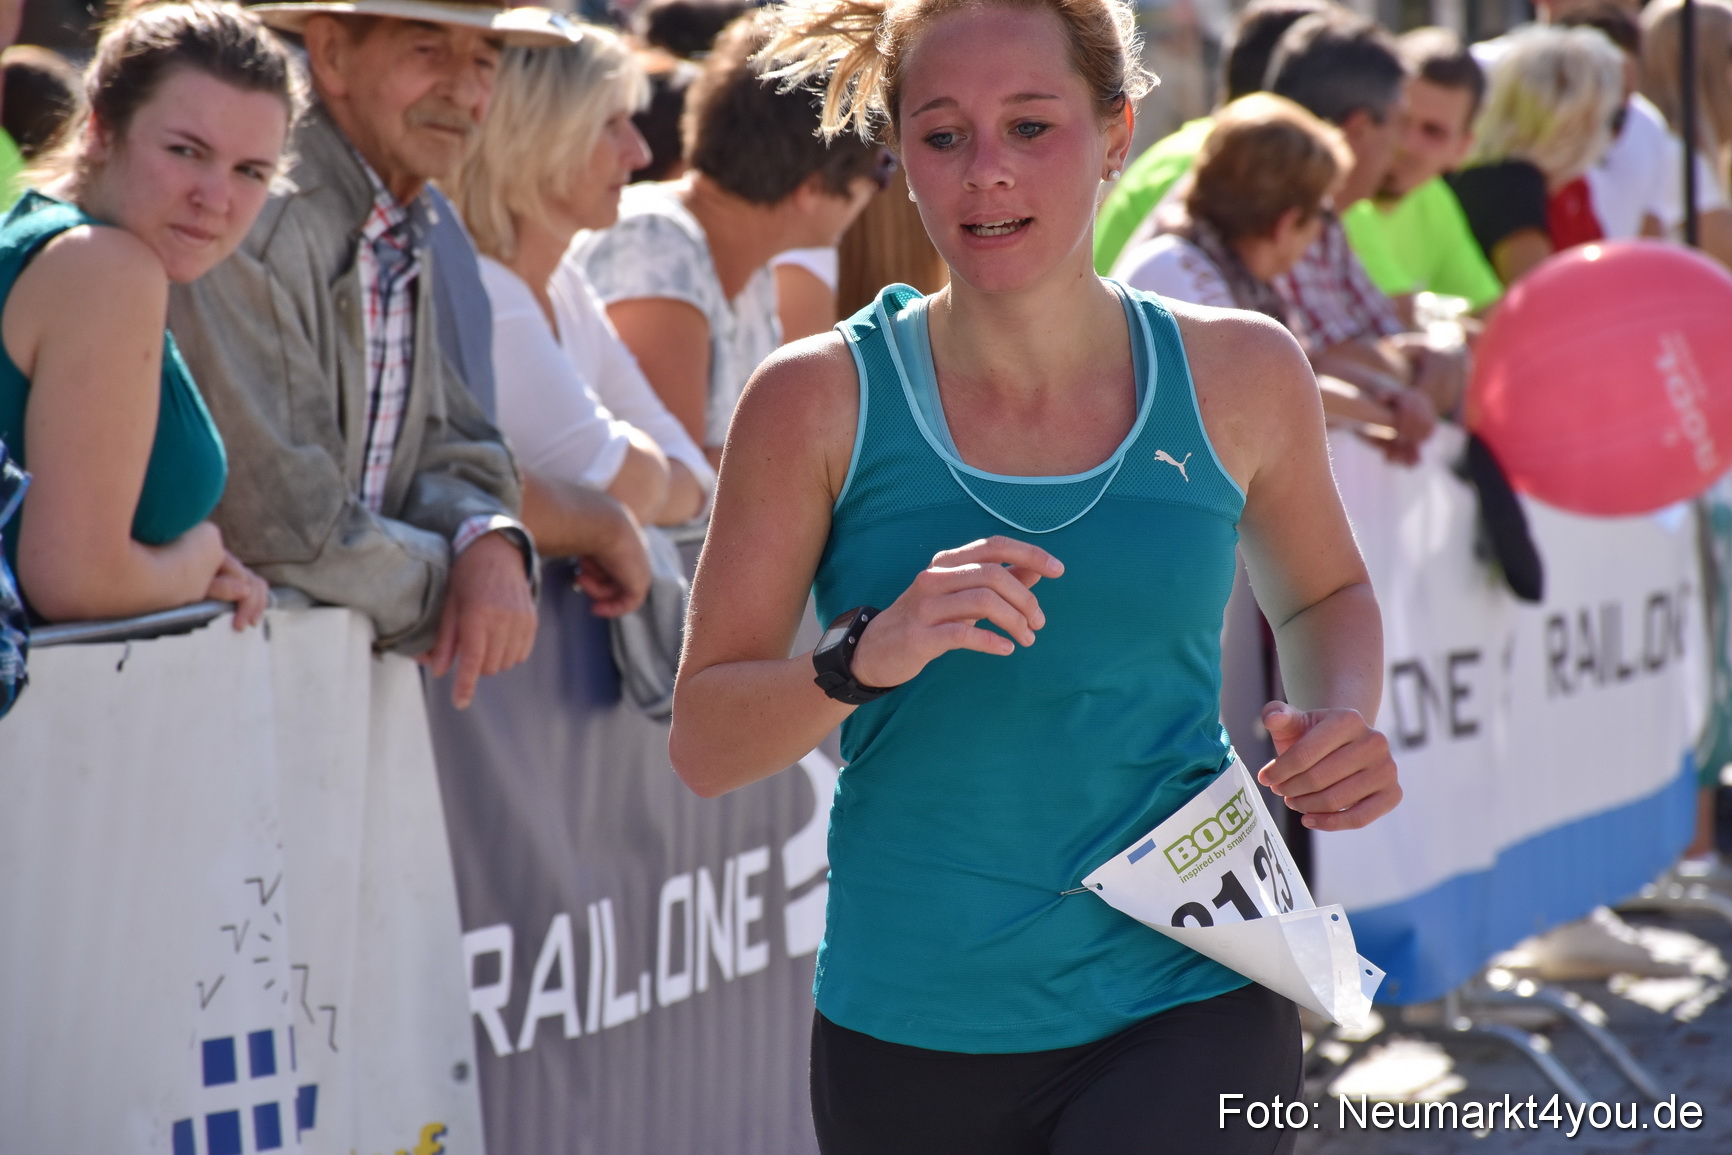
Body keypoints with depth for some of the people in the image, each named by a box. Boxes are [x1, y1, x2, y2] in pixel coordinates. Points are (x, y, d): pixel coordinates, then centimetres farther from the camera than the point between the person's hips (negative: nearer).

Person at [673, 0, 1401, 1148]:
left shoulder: (1236, 375, 2)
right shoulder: (822, 399, -3)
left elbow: (1323, 594, 22)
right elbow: (704, 743, -4)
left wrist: (1341, 724, 1)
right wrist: (868, 656, -22)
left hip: (1188, 1007, 0)